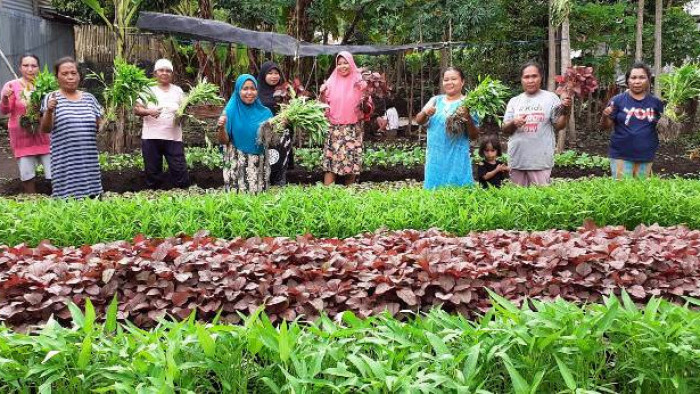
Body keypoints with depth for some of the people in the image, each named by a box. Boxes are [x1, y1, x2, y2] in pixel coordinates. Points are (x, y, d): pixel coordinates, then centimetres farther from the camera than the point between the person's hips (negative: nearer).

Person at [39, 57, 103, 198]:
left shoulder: (89, 98, 11)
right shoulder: (52, 98, 1)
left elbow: (99, 127, 17)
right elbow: (45, 129, -7)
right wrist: (49, 111, -24)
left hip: (89, 161, 3)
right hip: (65, 163, -3)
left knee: (91, 196, 4)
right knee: (67, 196, -5)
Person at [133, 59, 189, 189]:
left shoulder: (178, 90, 9)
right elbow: (136, 109, 0)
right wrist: (148, 111, -19)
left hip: (173, 138, 1)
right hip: (151, 138, -1)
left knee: (179, 170, -2)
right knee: (153, 172, 6)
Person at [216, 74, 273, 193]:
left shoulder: (264, 112, 5)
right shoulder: (231, 111, -1)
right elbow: (224, 141, -1)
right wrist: (222, 128, -19)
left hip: (259, 165, 2)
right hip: (237, 164, -2)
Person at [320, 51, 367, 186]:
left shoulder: (359, 82, 1)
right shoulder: (332, 82, 5)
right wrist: (322, 94, -10)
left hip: (353, 129, -1)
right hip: (335, 128, 1)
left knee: (352, 159, 1)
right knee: (331, 160, -5)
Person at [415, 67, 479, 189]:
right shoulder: (435, 100, 10)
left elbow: (474, 135, -1)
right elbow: (418, 120, 6)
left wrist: (468, 118, -19)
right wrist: (425, 113, -16)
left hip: (457, 158, -3)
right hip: (435, 157, 3)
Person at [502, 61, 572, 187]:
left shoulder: (551, 98, 3)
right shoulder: (514, 101, 10)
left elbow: (558, 126, 1)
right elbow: (505, 129, 10)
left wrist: (566, 111, -16)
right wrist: (513, 123, -11)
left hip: (541, 161, -3)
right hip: (517, 161, 3)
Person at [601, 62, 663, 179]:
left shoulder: (656, 102, 4)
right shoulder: (618, 100, -3)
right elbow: (606, 126, -2)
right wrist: (605, 116, -22)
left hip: (646, 156, 3)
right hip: (621, 155, -2)